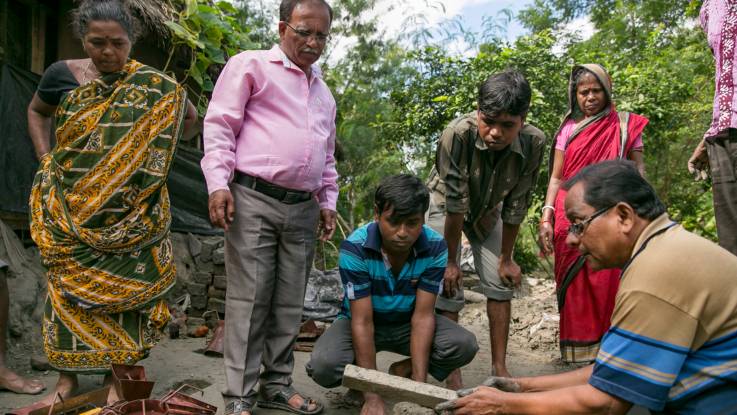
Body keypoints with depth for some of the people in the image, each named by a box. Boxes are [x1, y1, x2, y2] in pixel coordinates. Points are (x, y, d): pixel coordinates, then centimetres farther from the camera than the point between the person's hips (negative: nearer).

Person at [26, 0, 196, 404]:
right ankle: (66, 377, 14)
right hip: (70, 207, 1)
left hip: (127, 209, -1)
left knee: (122, 284, 1)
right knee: (69, 283, 4)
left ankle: (115, 377, 11)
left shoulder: (153, 86, -4)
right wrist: (45, 159, 5)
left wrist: (151, 153, 2)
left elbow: (188, 115, 10)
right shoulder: (62, 74, 0)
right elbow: (36, 112, 18)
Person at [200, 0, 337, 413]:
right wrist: (218, 182, -14)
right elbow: (220, 125, -4)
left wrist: (328, 200, 17)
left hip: (302, 209, 6)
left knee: (290, 303, 8)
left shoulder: (324, 91, 23)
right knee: (249, 300, -3)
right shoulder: (251, 65, 3)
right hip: (253, 200, -6)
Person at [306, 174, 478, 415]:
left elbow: (422, 316, -21)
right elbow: (362, 322, -28)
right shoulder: (355, 248, -29)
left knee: (464, 345, -24)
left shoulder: (435, 248, -22)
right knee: (323, 365, -31)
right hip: (363, 322, -2)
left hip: (406, 323, 2)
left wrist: (419, 383, -29)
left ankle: (403, 371, 2)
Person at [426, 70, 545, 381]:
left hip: (488, 210, 3)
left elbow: (516, 205, -18)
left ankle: (499, 367, 12)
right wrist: (451, 260, -22)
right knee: (448, 288, -10)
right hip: (446, 205, -3)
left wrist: (506, 258, -9)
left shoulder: (533, 143, -29)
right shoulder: (458, 134, -38)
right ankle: (452, 374, 1)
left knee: (501, 283, 0)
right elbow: (455, 202, -31)